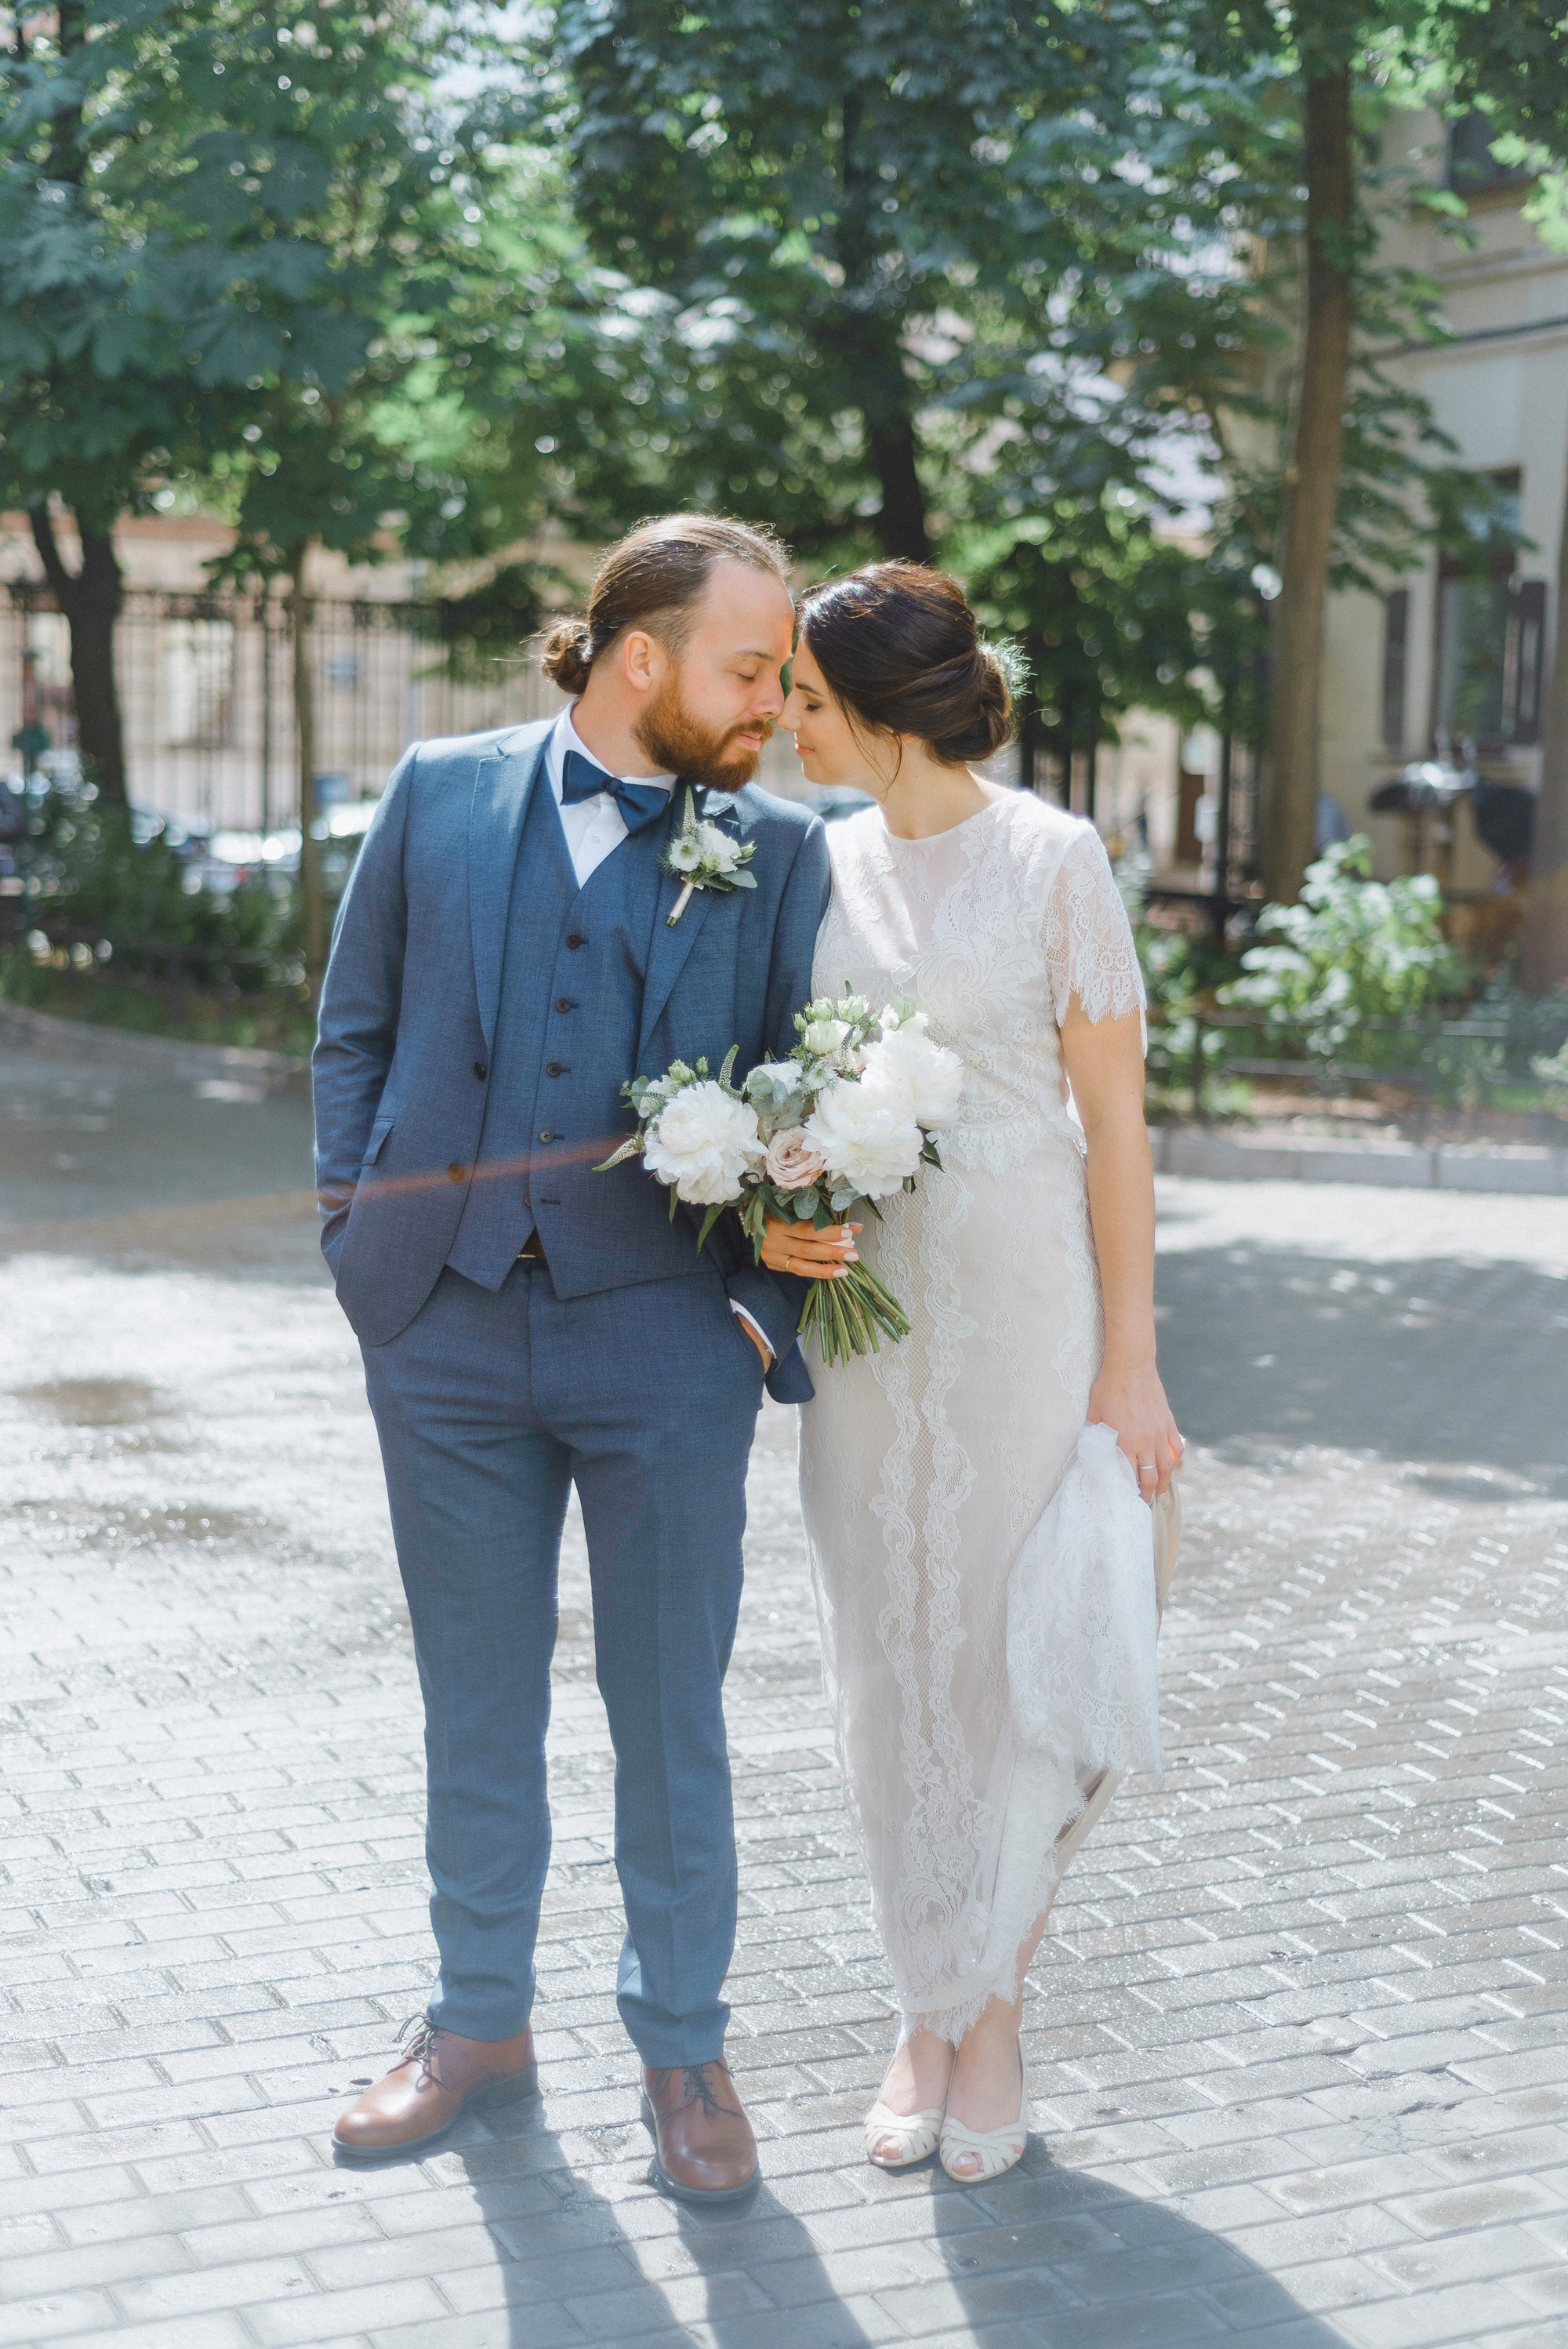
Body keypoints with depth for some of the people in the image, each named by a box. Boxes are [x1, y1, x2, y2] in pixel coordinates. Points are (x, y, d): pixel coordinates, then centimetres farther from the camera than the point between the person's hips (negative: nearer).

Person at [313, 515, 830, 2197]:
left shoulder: (777, 853, 2)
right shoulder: (440, 796, 3)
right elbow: (355, 1027, 9)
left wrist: (769, 1312, -8)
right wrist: (359, 1231, 1)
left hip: (665, 1337, -1)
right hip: (449, 1331, 1)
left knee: (670, 1717, 7)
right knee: (475, 1704, 13)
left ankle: (682, 2050, 24)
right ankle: (479, 2019, 30)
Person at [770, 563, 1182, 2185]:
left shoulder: (1052, 860, -7)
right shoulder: (827, 864, 7)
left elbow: (1113, 1118, -7)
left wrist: (1129, 1358, -10)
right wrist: (778, 1215, -7)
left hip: (1021, 1296, -4)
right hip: (861, 1302, 5)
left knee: (1014, 1654, 3)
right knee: (888, 1655, 9)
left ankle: (993, 2019, 19)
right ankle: (930, 2015, 23)